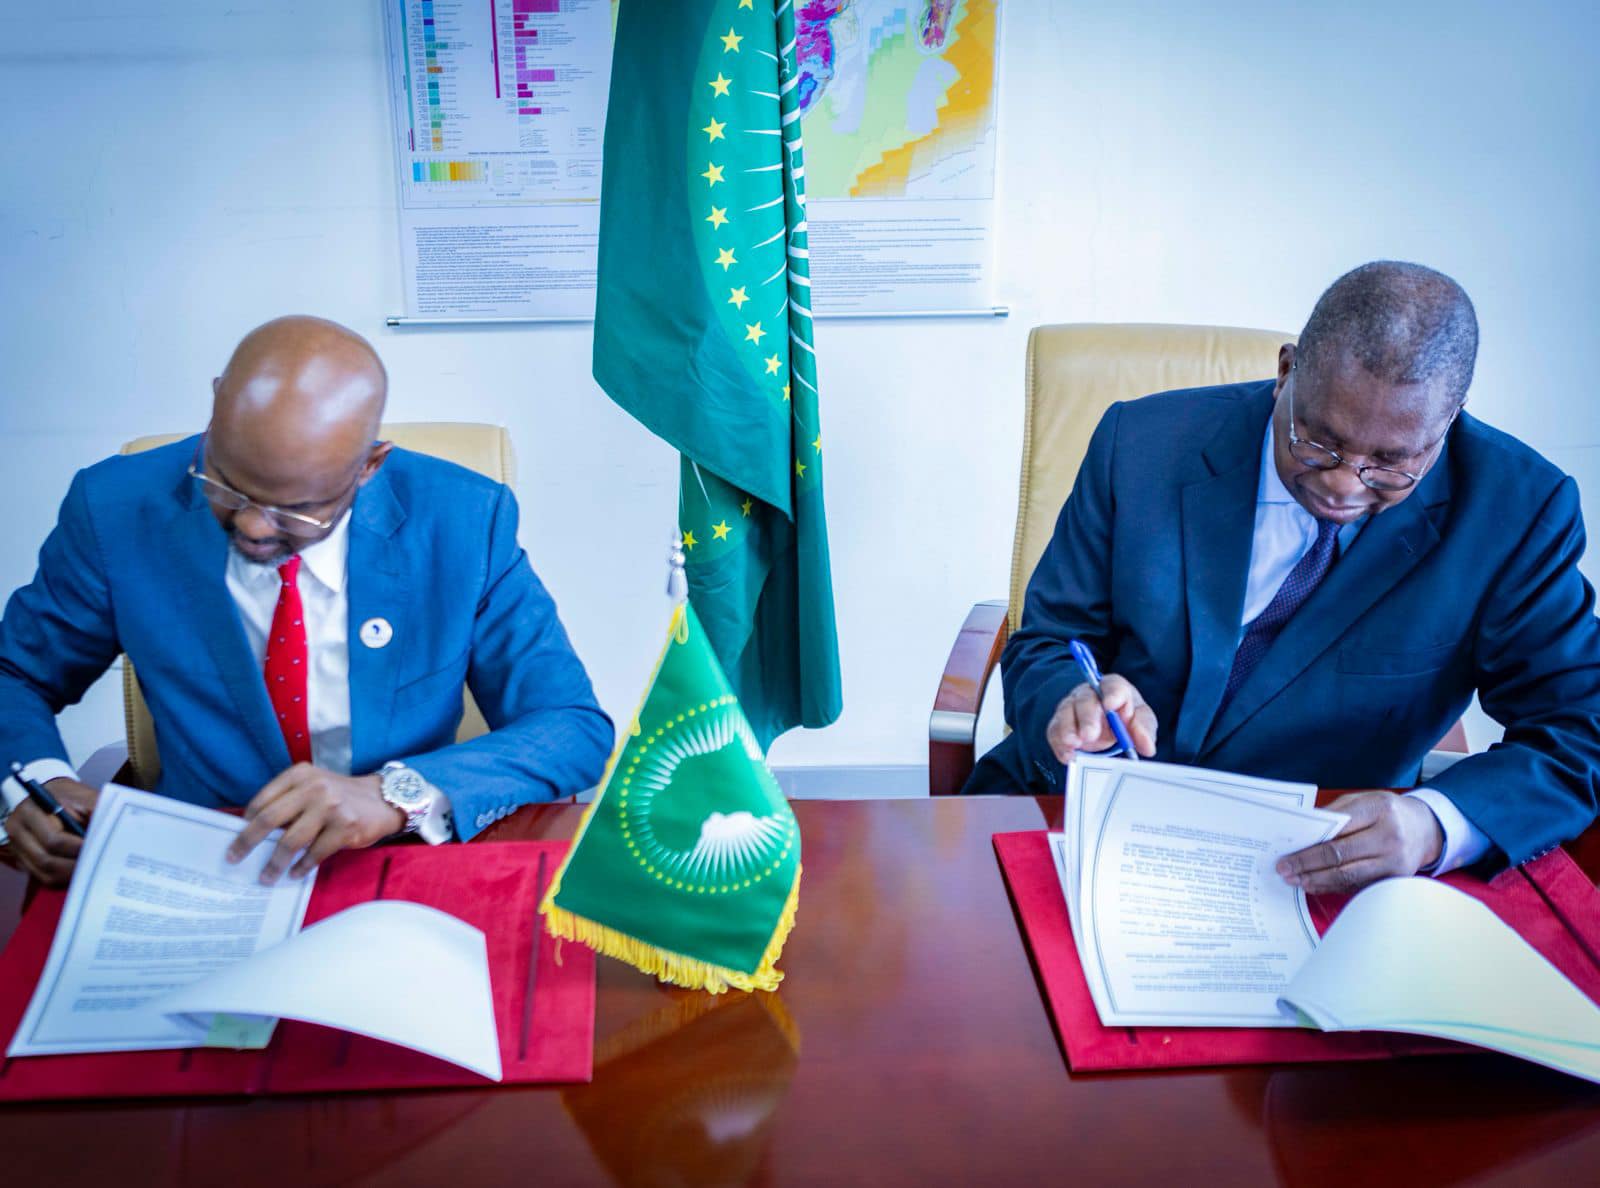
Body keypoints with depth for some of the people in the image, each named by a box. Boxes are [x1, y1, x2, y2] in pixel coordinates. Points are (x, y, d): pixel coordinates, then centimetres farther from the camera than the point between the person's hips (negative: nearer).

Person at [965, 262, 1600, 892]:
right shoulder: (1146, 443, -8)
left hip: (1322, 865, 1)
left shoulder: (1517, 509, -10)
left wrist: (1434, 824, -31)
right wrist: (1074, 704, -27)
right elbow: (1042, 646, -2)